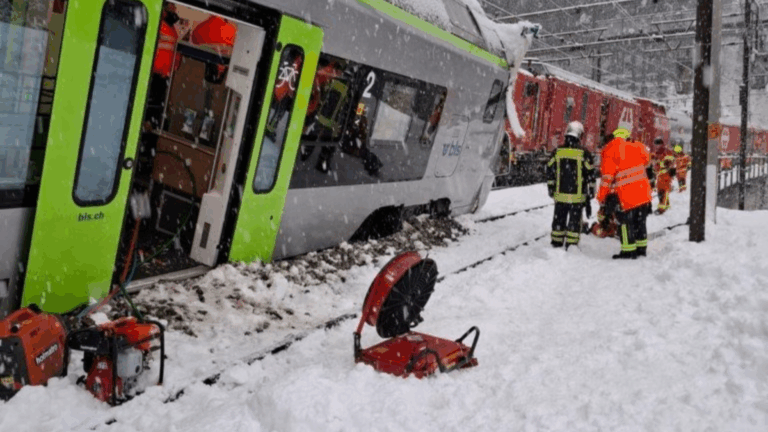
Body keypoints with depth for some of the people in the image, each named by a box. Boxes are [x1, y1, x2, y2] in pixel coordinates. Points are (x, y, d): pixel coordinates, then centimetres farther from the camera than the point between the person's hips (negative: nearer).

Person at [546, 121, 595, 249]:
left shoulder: (557, 152, 0)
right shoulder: (584, 154, -8)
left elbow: (550, 172, 5)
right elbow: (589, 175, -3)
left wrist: (551, 189, 15)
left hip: (560, 195, 3)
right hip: (577, 195, -3)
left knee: (559, 218, 13)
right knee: (575, 220, 5)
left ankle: (556, 243, 19)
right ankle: (571, 245, 5)